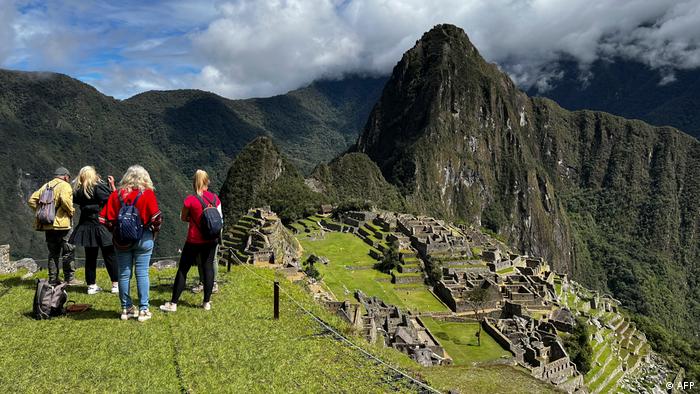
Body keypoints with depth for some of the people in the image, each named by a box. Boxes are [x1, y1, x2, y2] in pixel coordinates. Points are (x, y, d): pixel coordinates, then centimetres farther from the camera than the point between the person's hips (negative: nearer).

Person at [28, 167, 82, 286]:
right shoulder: (65, 186, -6)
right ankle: (70, 278, 0)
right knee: (68, 251, 0)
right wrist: (71, 211, -9)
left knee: (53, 252, 15)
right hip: (61, 224, -7)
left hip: (47, 225, 7)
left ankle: (53, 279, 17)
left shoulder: (45, 186, 16)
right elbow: (65, 200, -24)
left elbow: (32, 200, 12)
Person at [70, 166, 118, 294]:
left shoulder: (78, 191, 4)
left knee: (90, 257, 12)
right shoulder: (98, 187, -12)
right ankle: (116, 285, 6)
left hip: (86, 227, 5)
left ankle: (91, 285, 16)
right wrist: (112, 185, -3)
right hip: (101, 225, -5)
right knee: (110, 256, 3)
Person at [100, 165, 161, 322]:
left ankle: (126, 309, 20)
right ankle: (143, 310, 6)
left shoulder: (116, 194, 2)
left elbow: (105, 218, -1)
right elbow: (156, 218, -15)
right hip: (143, 238, -2)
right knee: (142, 273, 3)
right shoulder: (147, 194, -7)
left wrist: (115, 231, 11)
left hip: (121, 240, 3)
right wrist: (154, 232, 1)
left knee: (124, 273, 11)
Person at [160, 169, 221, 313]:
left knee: (183, 269, 6)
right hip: (211, 240, 3)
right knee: (208, 267, 10)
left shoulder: (190, 200, -13)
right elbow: (220, 218, 6)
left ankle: (173, 303, 11)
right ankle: (207, 302, 14)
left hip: (194, 240, -3)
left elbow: (183, 218, -1)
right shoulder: (215, 198, -3)